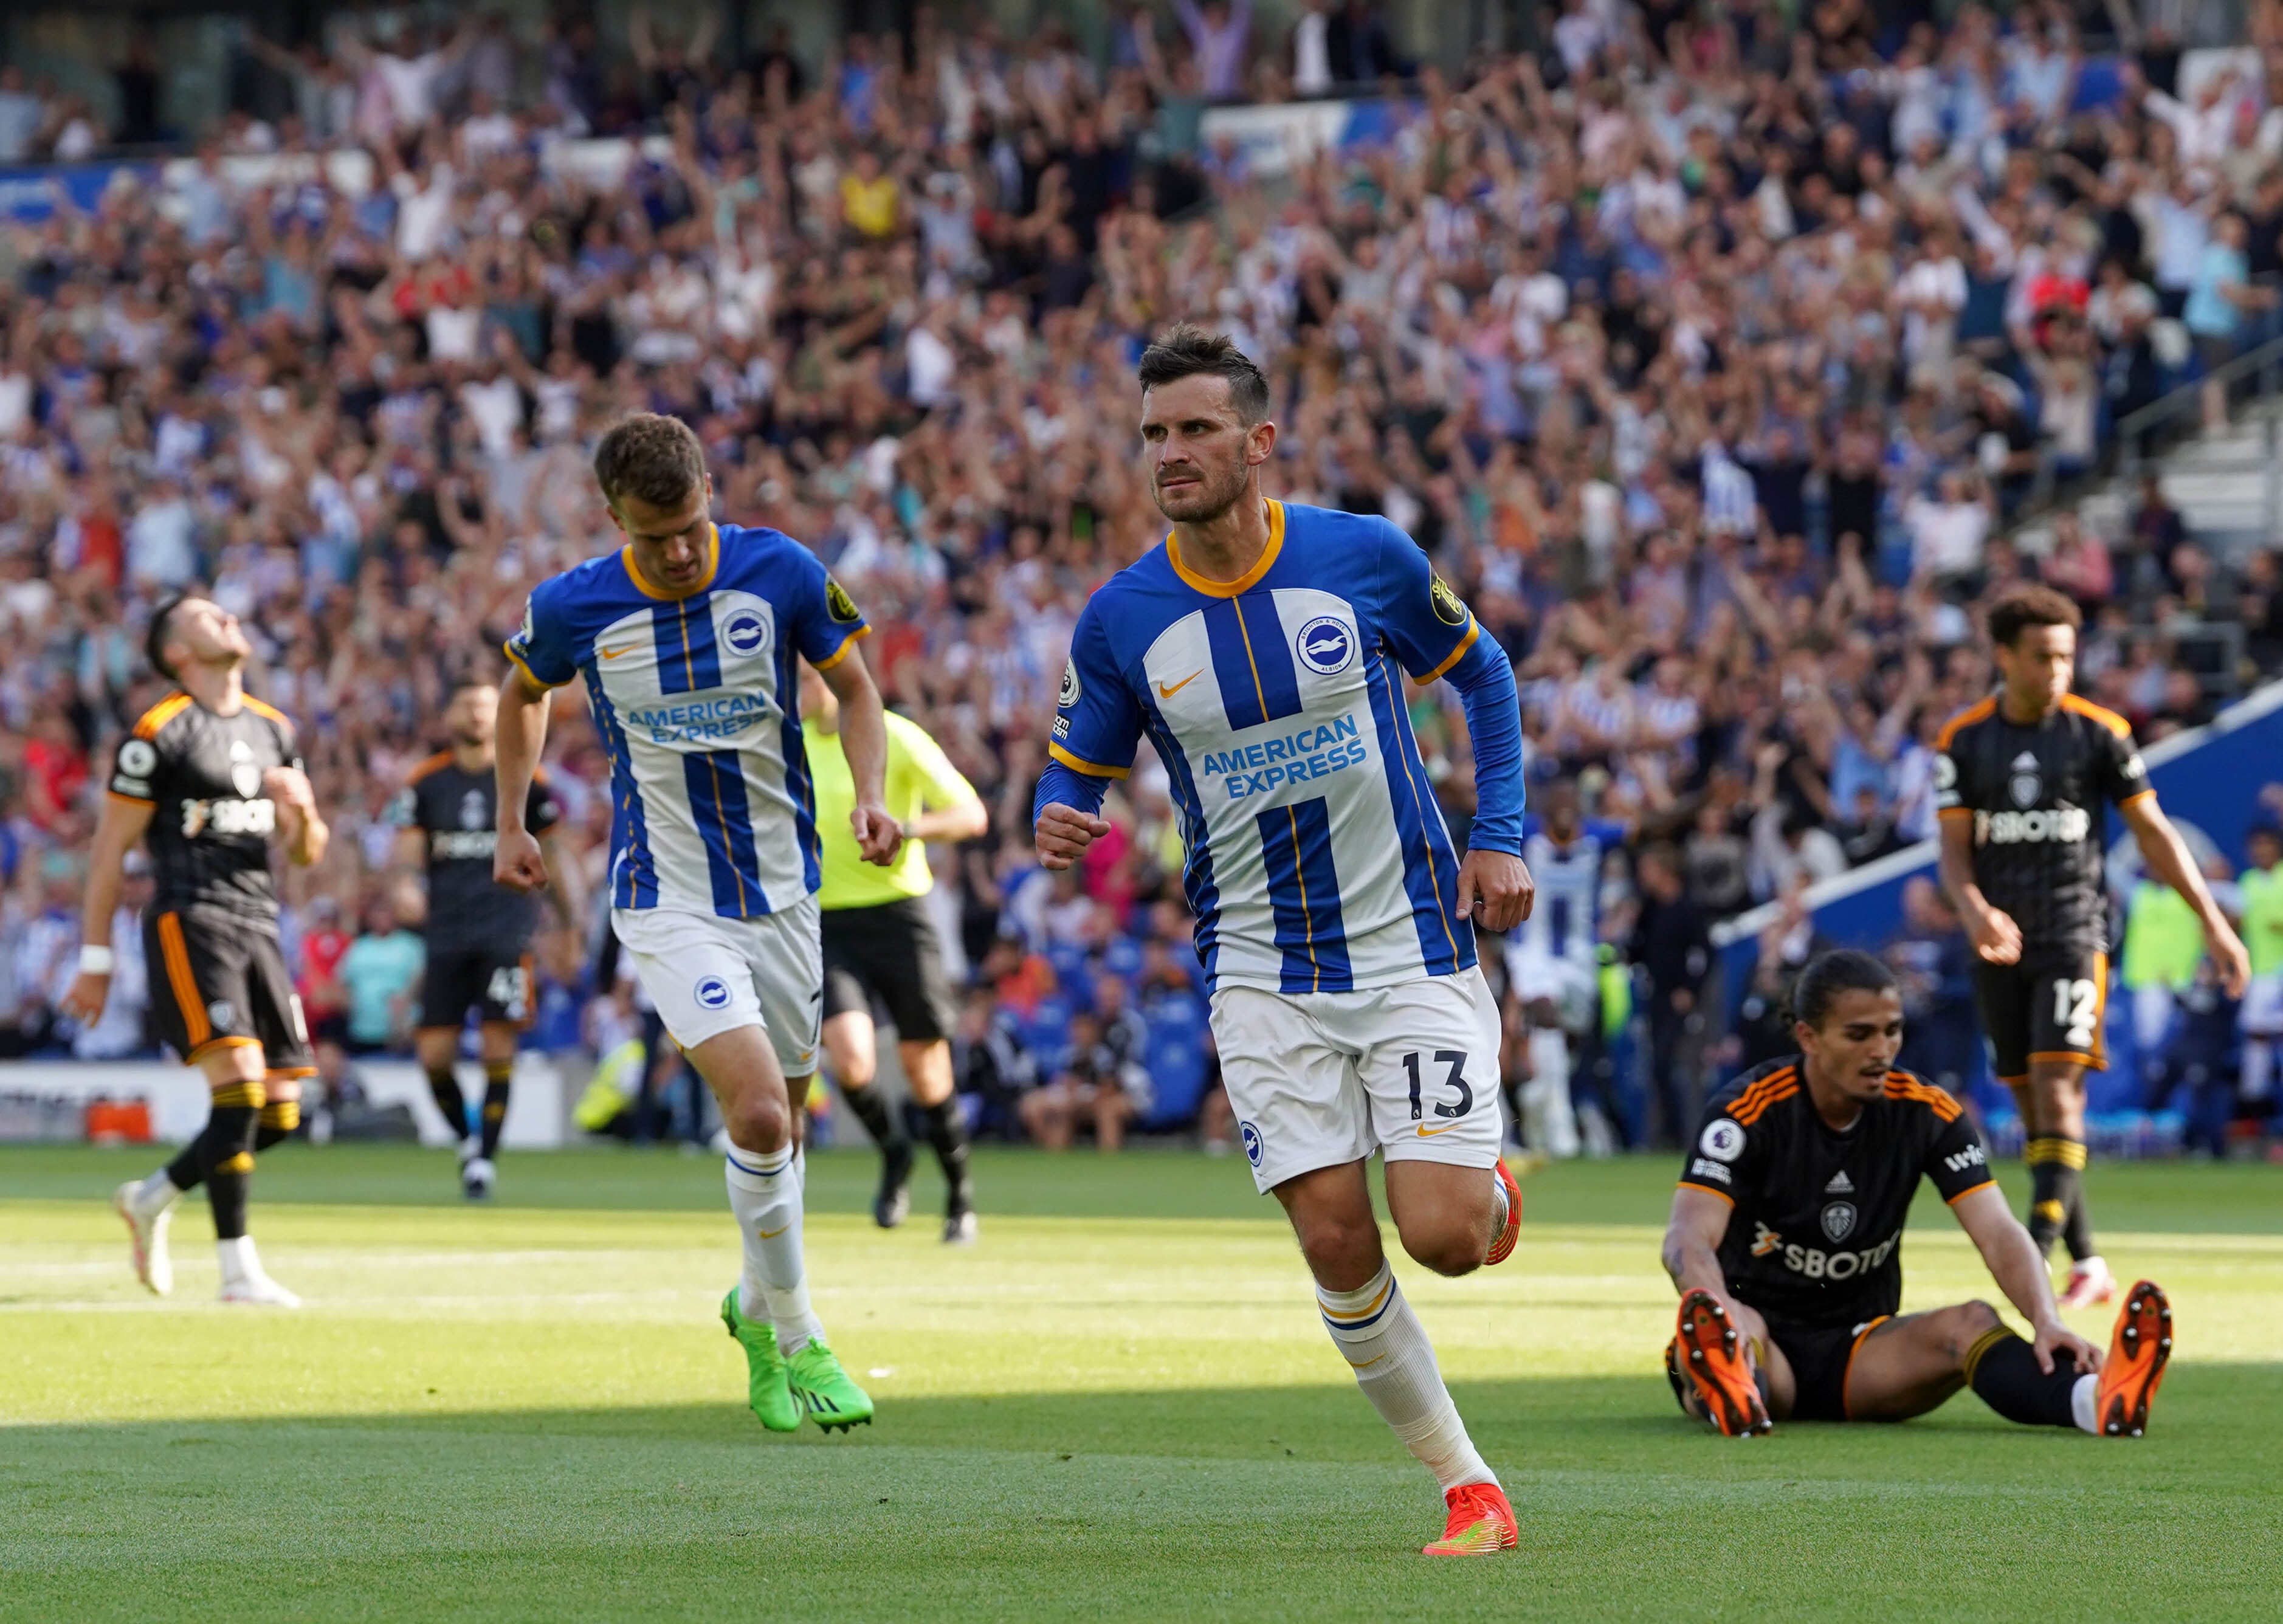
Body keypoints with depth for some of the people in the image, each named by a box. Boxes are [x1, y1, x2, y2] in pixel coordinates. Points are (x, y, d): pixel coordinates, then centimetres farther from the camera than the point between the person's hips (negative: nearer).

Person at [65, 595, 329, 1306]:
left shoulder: (273, 729, 17)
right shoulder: (159, 733, -3)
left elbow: (306, 854, 21)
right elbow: (110, 847, -1)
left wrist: (302, 811, -3)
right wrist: (95, 960, -2)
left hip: (259, 927, 7)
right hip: (190, 923, -7)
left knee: (280, 1112, 3)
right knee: (240, 1087, -19)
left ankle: (152, 1198, 23)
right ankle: (239, 1271, -15)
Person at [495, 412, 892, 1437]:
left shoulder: (781, 574, -8)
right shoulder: (573, 609, -9)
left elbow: (854, 690, 6)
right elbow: (523, 694, 14)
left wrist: (870, 796, -10)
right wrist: (513, 825, 13)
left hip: (780, 888, 3)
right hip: (668, 902, -3)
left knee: (779, 1124, 12)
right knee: (758, 1112, -19)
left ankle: (757, 1310, 39)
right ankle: (799, 1343, -4)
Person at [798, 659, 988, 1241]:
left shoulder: (896, 739, -7)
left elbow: (972, 816, -8)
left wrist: (903, 827, -24)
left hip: (898, 914, -3)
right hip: (829, 924, 3)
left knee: (925, 1069, 1)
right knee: (850, 1057, -18)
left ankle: (960, 1198, 21)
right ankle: (892, 1153, 11)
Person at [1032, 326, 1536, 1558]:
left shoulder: (1367, 558, -8)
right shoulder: (1120, 621, -6)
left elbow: (1480, 673, 8)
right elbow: (1076, 771, 6)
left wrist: (1498, 838, 0)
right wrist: (1058, 823, -18)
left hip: (1412, 944, -1)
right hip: (1263, 976, 1)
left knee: (1443, 1236, -11)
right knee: (1337, 1247, -8)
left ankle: (1490, 1180, 27)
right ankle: (1465, 1486, 8)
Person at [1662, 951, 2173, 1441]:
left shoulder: (1927, 1113, -2)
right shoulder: (1749, 1110, -13)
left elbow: (1998, 1234, -11)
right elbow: (1688, 1238, -25)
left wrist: (2047, 1321, -32)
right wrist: (1721, 1311, -49)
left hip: (1859, 1351, 3)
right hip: (1766, 1350, -3)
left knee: (1970, 1323, -27)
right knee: (1735, 1327, -38)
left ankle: (2094, 1401, -57)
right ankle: (1733, 1396, -75)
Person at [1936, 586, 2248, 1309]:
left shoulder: (2099, 732, -1)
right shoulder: (1961, 741, 3)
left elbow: (2152, 831, 4)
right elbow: (1954, 849, -1)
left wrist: (2213, 922, 1)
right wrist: (1975, 911, -22)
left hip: (2073, 931, -3)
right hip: (2001, 943, 3)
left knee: (2056, 1089, -16)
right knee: (2031, 1104, 4)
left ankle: (2037, 1258, -22)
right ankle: (2088, 1264, 12)